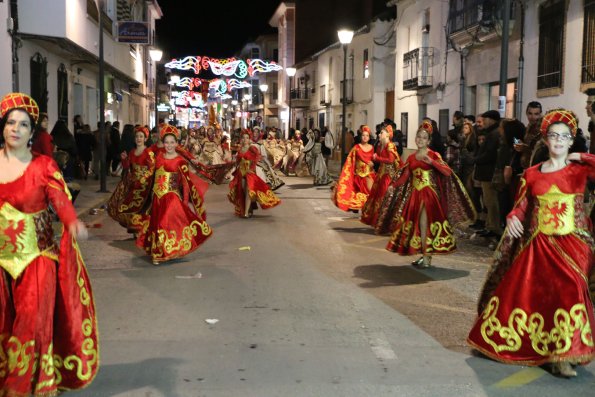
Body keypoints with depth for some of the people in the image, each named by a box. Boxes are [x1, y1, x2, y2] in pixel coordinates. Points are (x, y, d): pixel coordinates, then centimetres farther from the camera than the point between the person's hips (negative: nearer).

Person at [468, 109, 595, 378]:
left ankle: (564, 356, -8)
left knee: (569, 290, -18)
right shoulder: (532, 174, 8)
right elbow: (520, 206, 10)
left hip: (572, 242, -2)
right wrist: (513, 218, -9)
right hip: (538, 242, 3)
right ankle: (495, 339, 22)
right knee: (518, 291, 4)